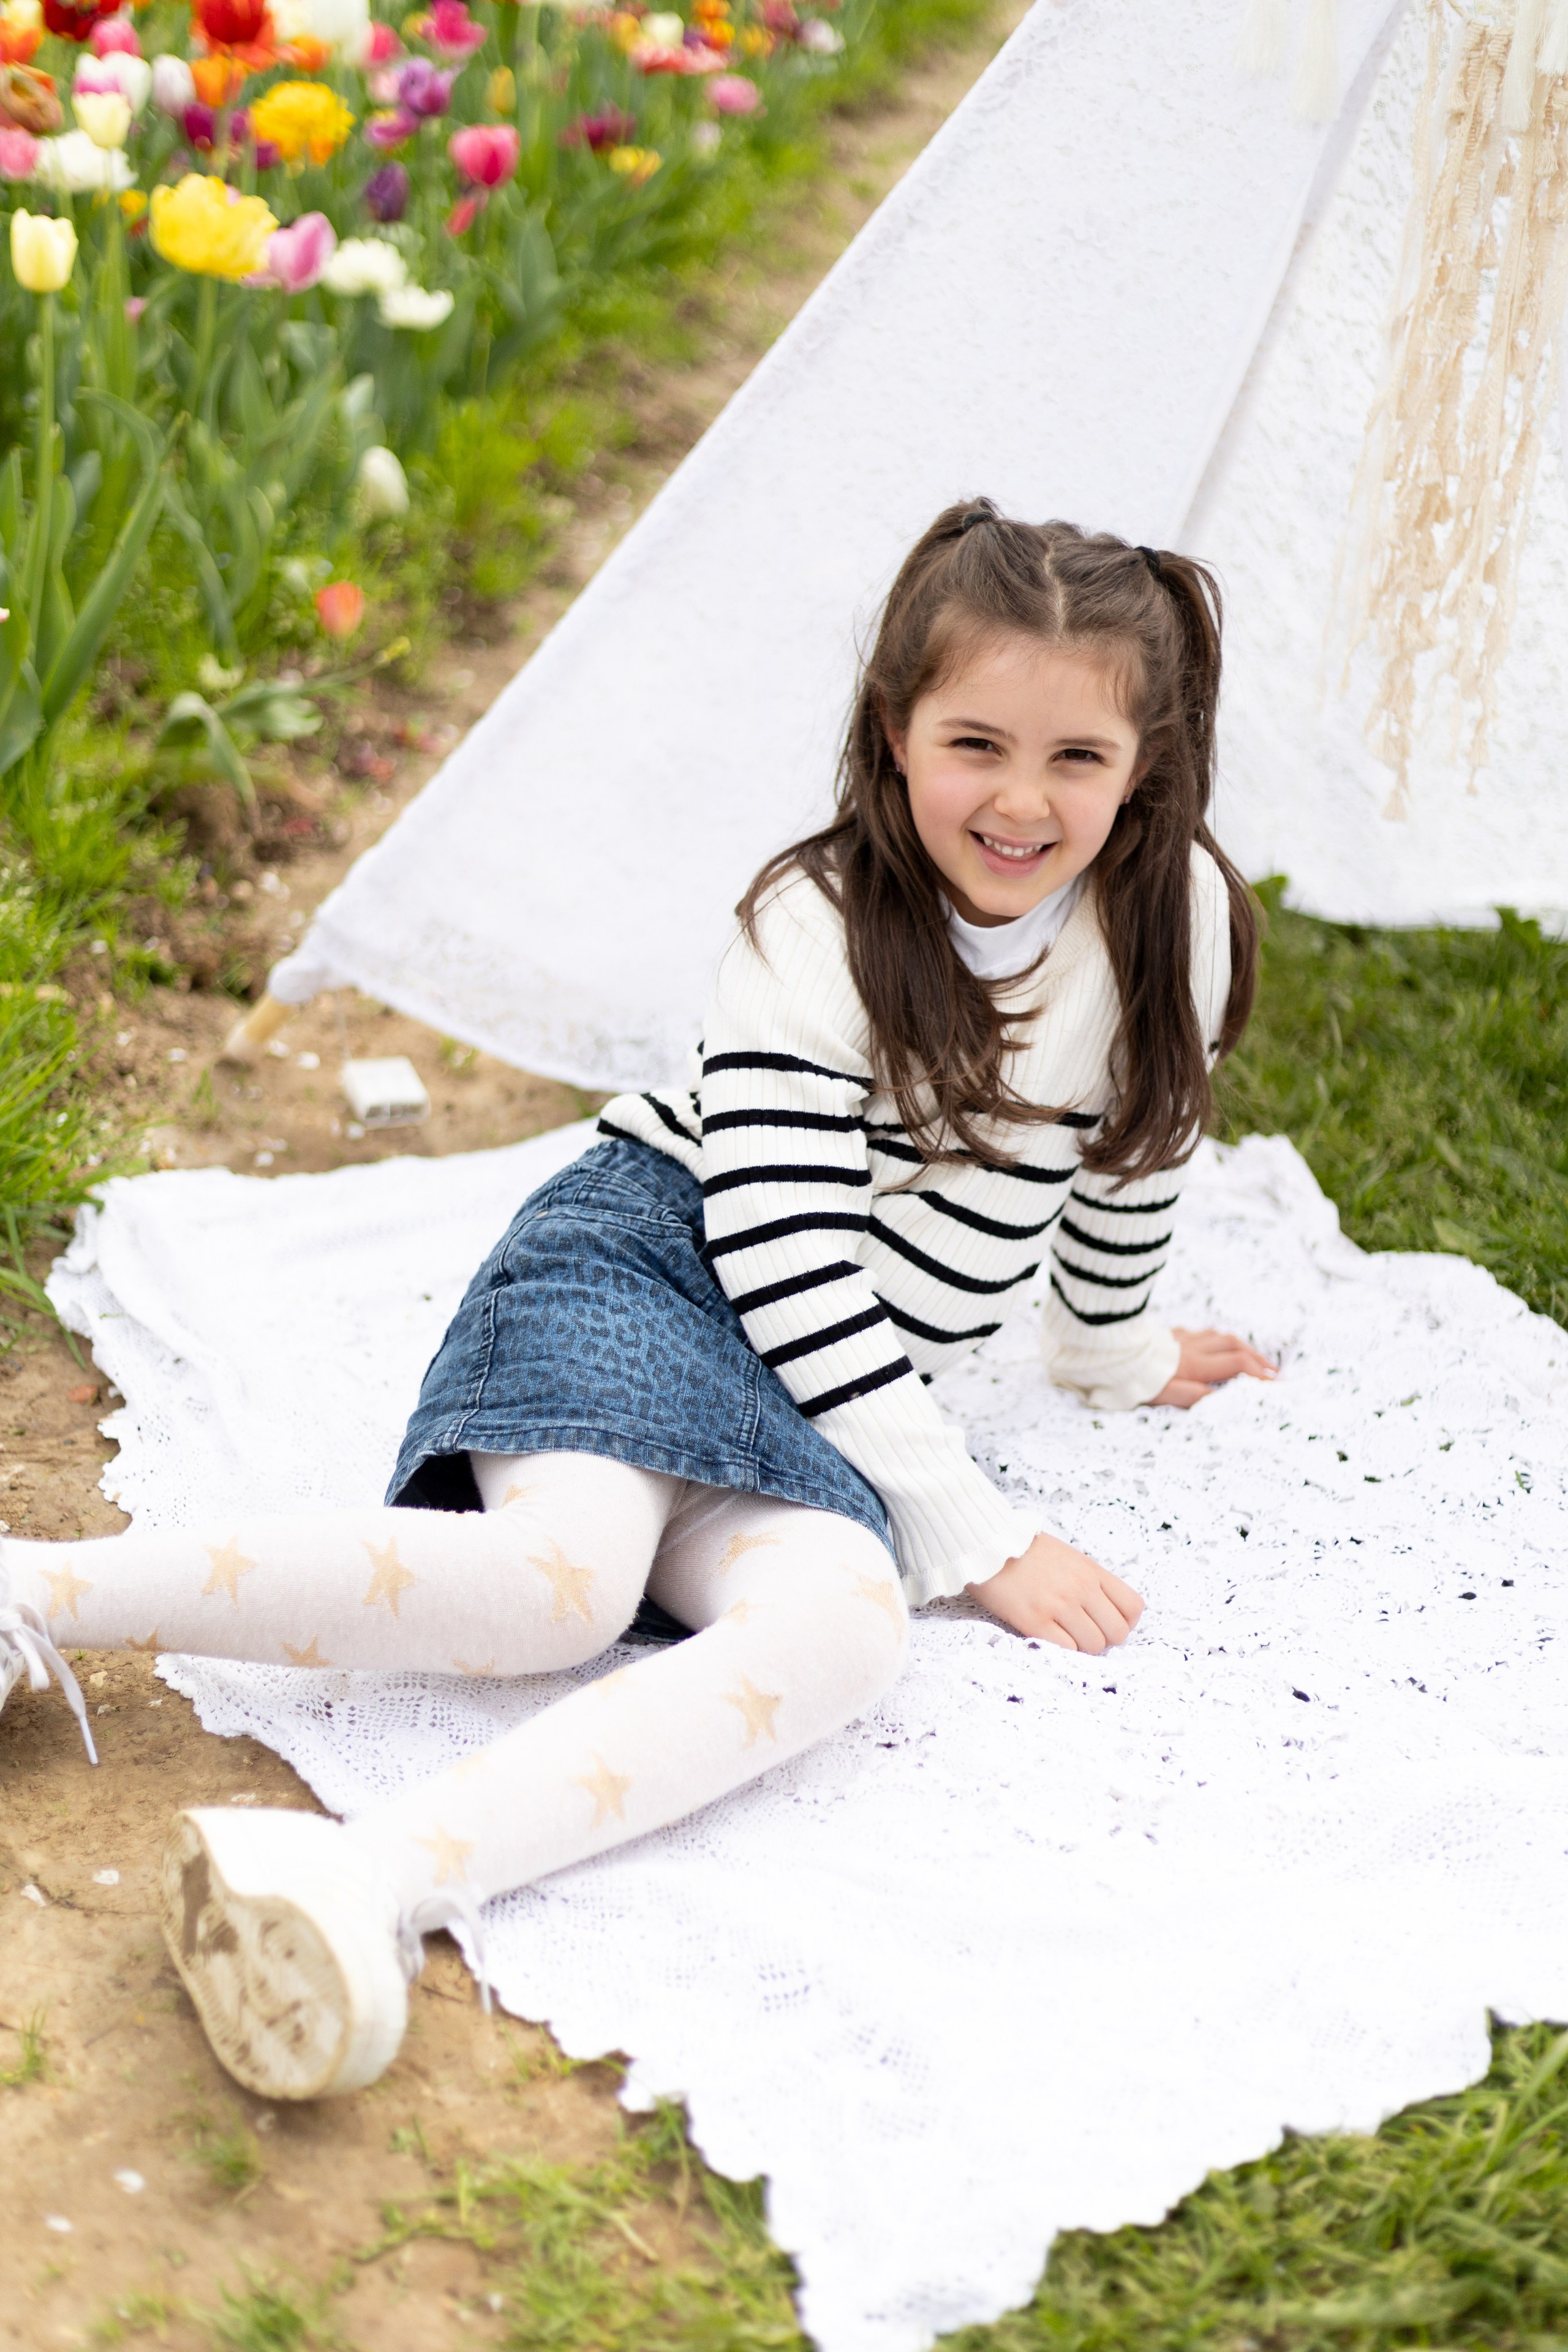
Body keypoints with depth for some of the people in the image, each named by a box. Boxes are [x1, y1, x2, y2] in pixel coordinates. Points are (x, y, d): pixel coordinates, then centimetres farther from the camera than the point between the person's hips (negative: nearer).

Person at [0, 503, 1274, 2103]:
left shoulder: (1174, 910, 2)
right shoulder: (819, 926, -11)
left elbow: (1132, 1150, 22)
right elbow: (785, 1260, -18)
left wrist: (1114, 1348, 34)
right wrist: (974, 1528, -20)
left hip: (829, 1401, 4)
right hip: (638, 1255, -3)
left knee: (843, 1623, -33)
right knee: (563, 1580, -36)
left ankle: (385, 1877, -53)